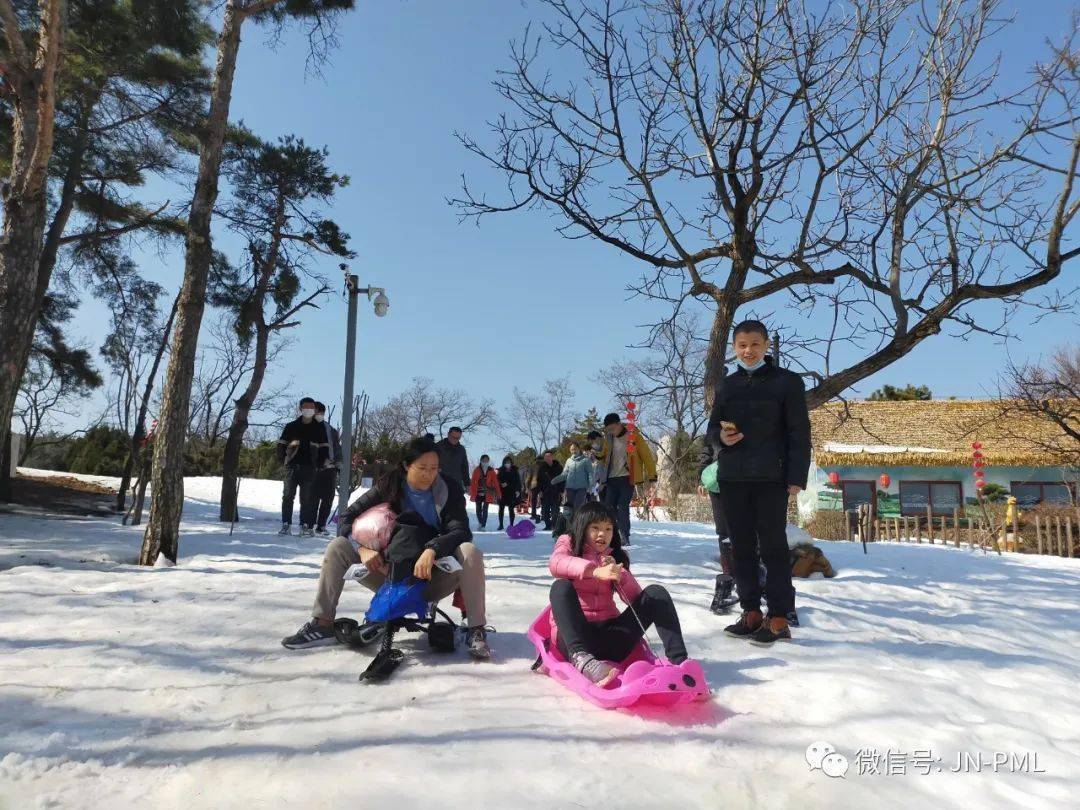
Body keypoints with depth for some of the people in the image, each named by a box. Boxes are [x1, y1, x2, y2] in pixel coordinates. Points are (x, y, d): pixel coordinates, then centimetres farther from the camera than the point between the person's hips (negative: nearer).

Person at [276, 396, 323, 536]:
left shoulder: (319, 429, 9)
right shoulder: (291, 427, 8)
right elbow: (281, 444, 10)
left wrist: (320, 463, 5)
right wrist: (282, 460, 2)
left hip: (309, 468, 0)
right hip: (292, 466, 0)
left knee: (307, 498, 2)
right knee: (288, 496, -2)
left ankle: (305, 525, 7)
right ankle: (286, 524, 5)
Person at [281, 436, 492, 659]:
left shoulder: (448, 488, -9)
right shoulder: (389, 486, -5)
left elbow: (462, 532, -19)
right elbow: (346, 518, -4)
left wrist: (432, 550, -39)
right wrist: (363, 548, -24)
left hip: (433, 579, -2)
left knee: (469, 551, -31)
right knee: (337, 547, -13)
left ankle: (476, 630, -23)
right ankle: (322, 624, -8)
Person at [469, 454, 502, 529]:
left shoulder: (491, 471, 3)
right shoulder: (477, 470, 1)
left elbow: (495, 482, 1)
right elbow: (473, 482, -1)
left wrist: (498, 493, -6)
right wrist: (472, 492, -8)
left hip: (487, 494, -1)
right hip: (478, 493, 1)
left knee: (485, 510, -3)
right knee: (478, 510, 8)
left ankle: (483, 525, 4)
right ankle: (480, 523, 30)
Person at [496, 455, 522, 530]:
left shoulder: (515, 471, 1)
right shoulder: (501, 471, 4)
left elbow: (518, 481, 1)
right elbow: (498, 481, 6)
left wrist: (518, 490, -9)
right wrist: (502, 484, -14)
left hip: (512, 493, -1)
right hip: (502, 493, 1)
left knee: (511, 509, 3)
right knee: (501, 509, 3)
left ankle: (511, 525, 9)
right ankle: (501, 525, 13)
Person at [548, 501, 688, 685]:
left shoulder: (616, 556, 19)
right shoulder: (568, 544, 8)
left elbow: (636, 598, 5)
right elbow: (556, 563, -19)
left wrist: (619, 574, -13)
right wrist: (596, 572, -34)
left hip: (610, 636, 4)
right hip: (573, 635, -3)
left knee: (656, 592, -11)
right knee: (561, 587, -30)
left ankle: (679, 661, -26)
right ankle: (582, 658, -48)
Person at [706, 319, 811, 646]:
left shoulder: (787, 381, 2)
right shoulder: (727, 384, 14)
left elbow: (799, 433, -2)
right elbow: (712, 427, 17)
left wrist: (796, 477, -11)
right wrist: (721, 437, -7)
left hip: (771, 477, -5)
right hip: (732, 477, 5)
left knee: (772, 546, -3)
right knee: (741, 546, 8)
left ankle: (778, 619, 4)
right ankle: (751, 613, 17)